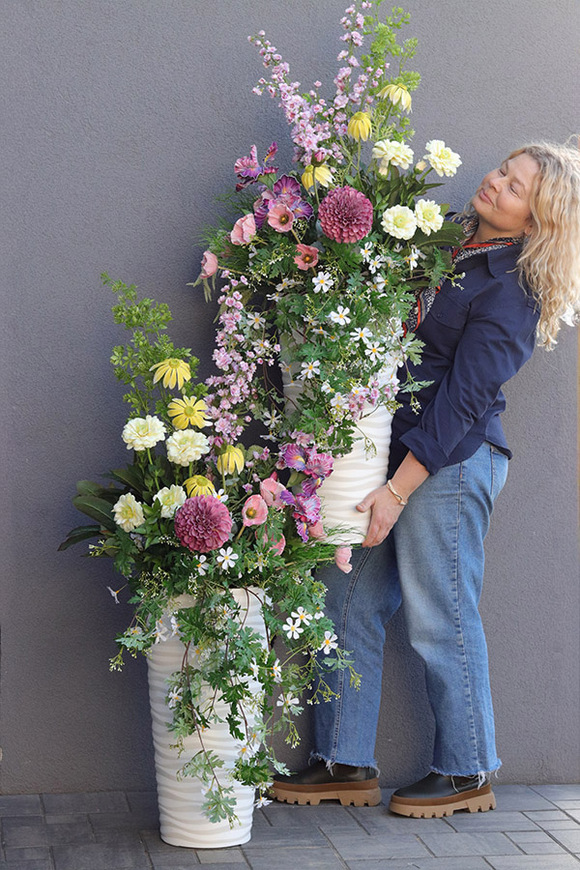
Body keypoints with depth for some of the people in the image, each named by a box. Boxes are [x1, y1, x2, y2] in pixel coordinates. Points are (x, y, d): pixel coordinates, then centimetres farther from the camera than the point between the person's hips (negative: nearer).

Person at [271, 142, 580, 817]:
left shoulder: (512, 290, -10)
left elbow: (463, 400, -16)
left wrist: (397, 490, -19)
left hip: (449, 462, -8)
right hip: (389, 445, 8)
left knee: (439, 619, 0)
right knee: (349, 604, 7)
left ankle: (467, 773, 16)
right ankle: (345, 763, 17)